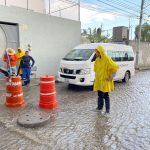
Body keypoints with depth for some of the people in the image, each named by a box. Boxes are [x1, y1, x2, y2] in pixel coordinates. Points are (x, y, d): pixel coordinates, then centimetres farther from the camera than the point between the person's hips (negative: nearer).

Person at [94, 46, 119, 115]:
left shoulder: (107, 59, -14)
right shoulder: (97, 60, 7)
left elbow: (115, 67, -13)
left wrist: (111, 77, -13)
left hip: (105, 81, -6)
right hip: (98, 81, 6)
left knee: (105, 96, 0)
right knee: (100, 95, 14)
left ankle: (107, 110, 12)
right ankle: (99, 108, 27)